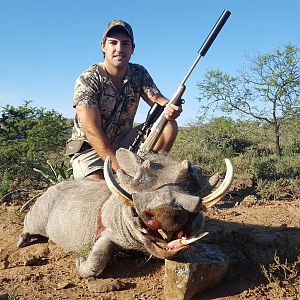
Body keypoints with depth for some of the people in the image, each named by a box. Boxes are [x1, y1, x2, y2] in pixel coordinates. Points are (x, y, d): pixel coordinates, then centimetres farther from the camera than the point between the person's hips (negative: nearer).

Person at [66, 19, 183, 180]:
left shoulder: (139, 73, -1)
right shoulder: (87, 81, -19)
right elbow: (92, 132, -26)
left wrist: (169, 107, -35)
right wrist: (121, 169, -32)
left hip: (124, 142, 5)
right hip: (89, 148, -5)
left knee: (169, 125, -11)